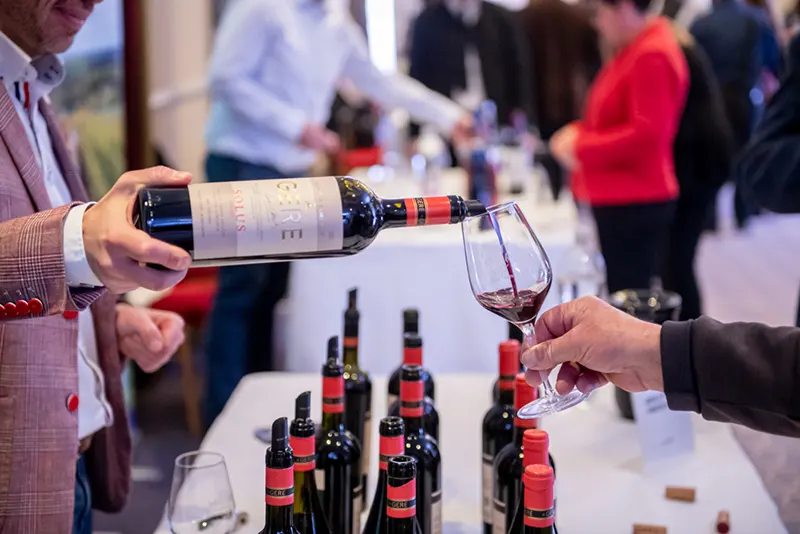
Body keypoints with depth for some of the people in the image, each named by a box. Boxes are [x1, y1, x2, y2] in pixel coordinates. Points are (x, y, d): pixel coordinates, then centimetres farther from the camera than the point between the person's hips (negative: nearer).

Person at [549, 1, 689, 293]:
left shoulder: (651, 56, -17)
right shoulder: (634, 50, 13)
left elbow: (646, 135, -24)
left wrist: (581, 147, -16)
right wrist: (579, 132, 4)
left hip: (635, 203, -10)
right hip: (621, 201, 10)